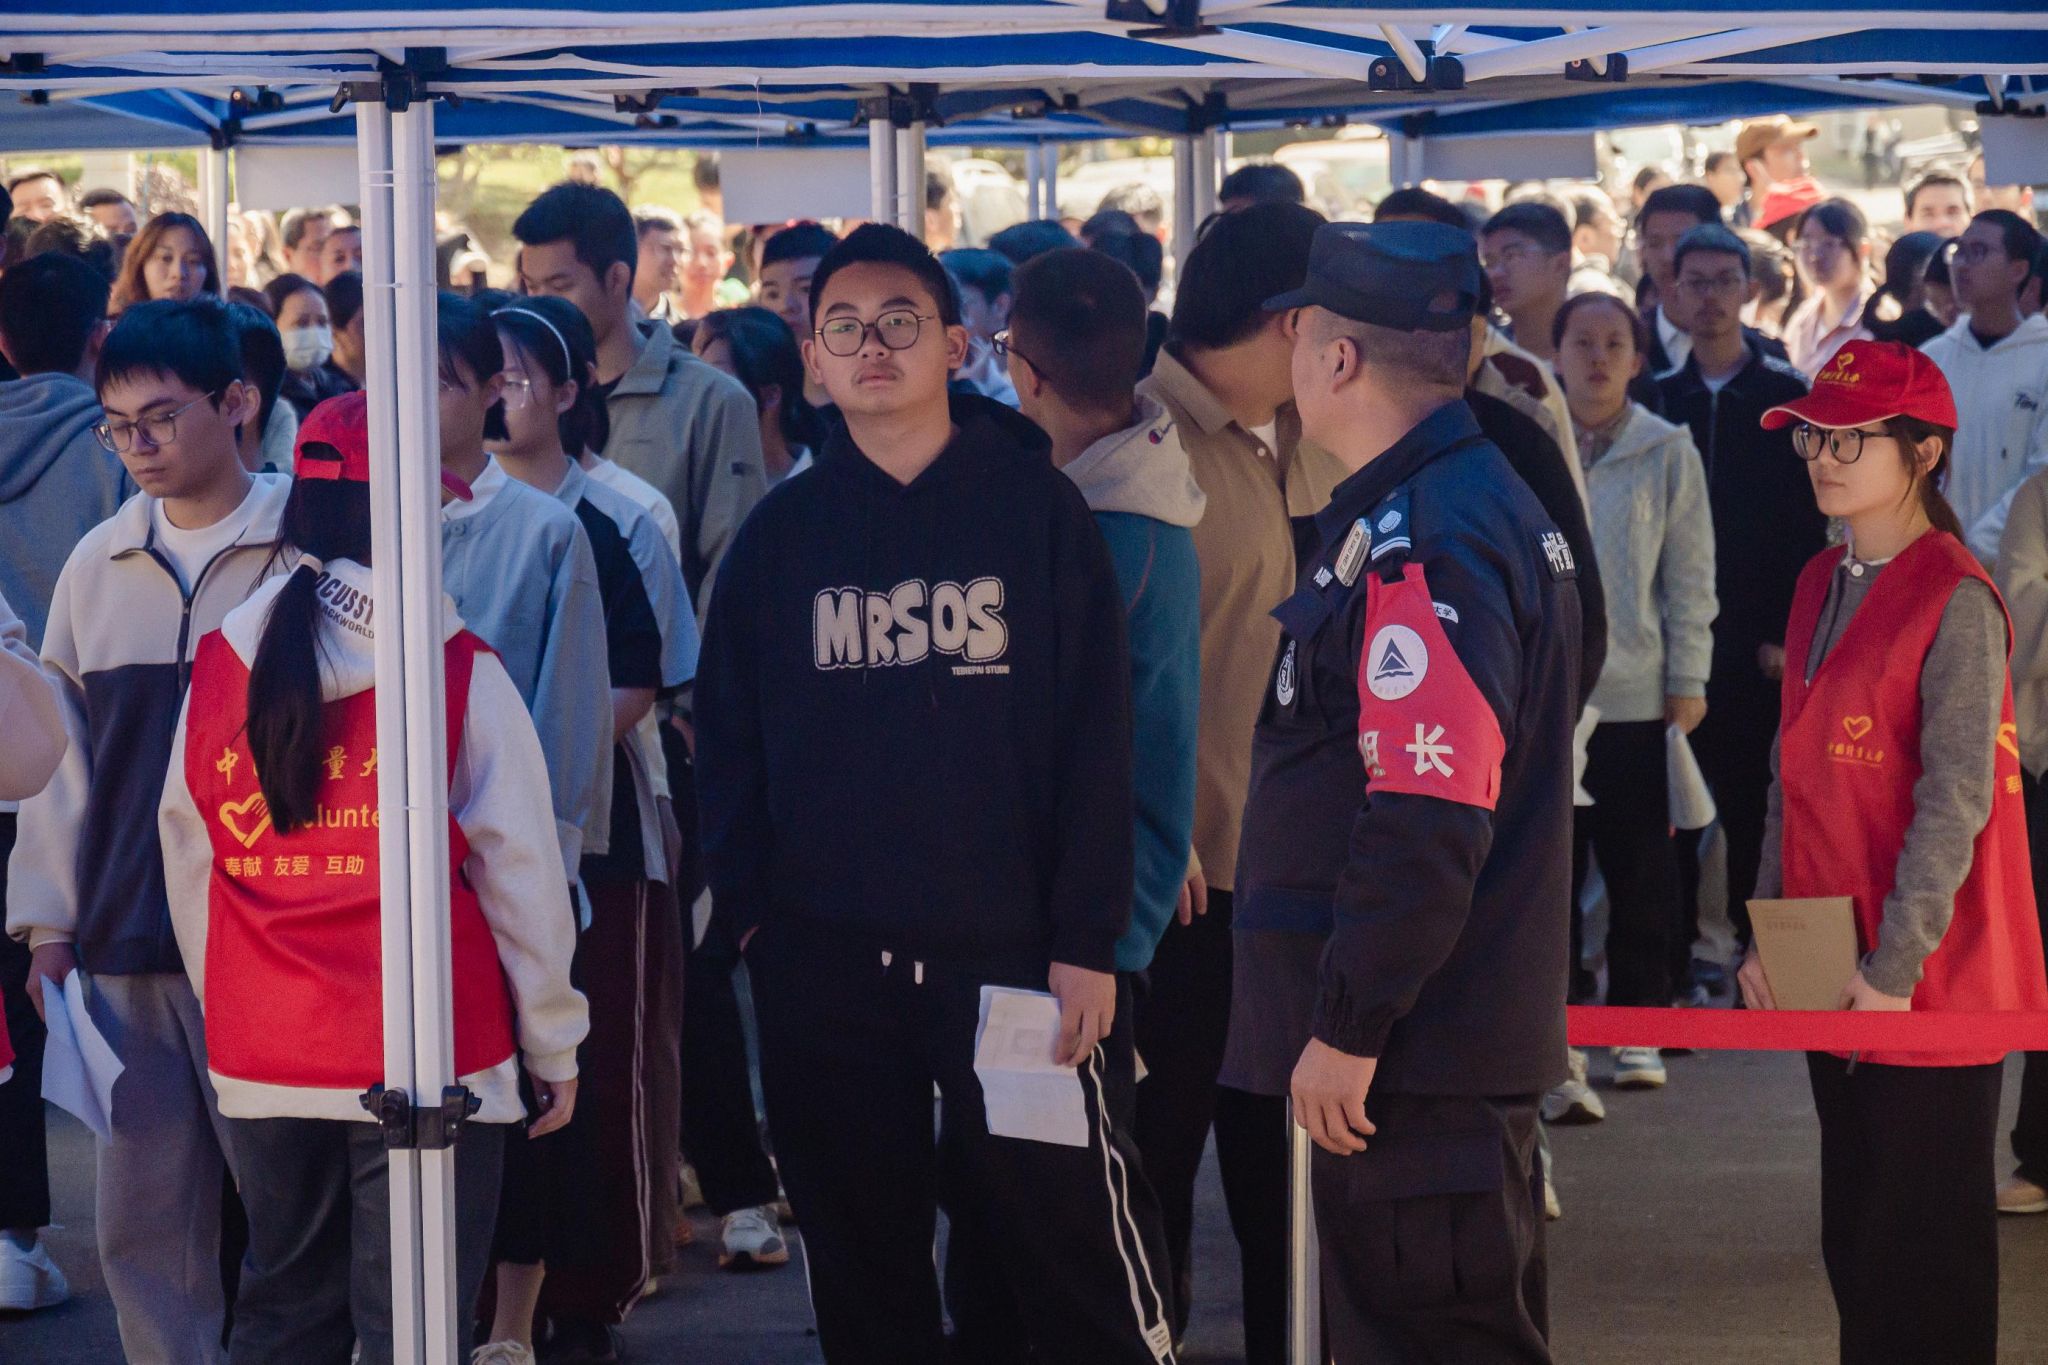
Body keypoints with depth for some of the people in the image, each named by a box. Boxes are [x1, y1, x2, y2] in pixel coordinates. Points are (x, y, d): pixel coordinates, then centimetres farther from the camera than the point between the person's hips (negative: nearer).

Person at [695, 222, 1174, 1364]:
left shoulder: (1039, 508, -1)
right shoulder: (781, 531, 7)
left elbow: (1097, 736, -4)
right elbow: (729, 738, 8)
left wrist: (1088, 939, -9)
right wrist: (746, 909, -2)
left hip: (1013, 951, -3)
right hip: (824, 960, 3)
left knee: (1077, 1247, -3)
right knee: (865, 1268, 11)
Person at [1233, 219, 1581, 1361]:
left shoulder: (1421, 545, -20)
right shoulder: (1494, 504, 15)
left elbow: (1426, 823, -26)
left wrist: (1347, 1027, -21)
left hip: (1412, 1056, -10)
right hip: (1465, 1040, 10)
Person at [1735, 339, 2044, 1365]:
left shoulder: (1955, 602, -13)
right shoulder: (1822, 587, 11)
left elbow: (1957, 800, -17)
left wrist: (1897, 964, -19)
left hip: (1927, 983, -8)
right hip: (1829, 974, 8)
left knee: (1923, 1252, -1)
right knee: (1854, 1240, 13)